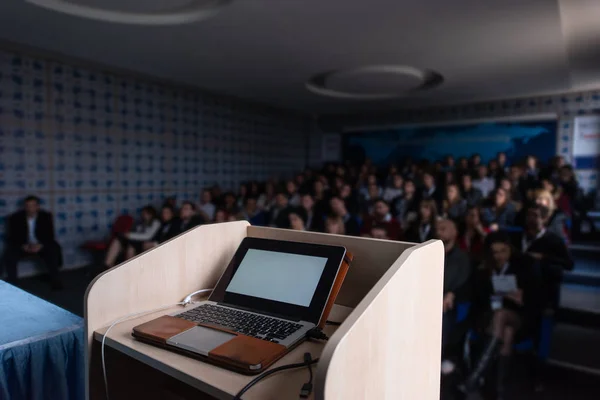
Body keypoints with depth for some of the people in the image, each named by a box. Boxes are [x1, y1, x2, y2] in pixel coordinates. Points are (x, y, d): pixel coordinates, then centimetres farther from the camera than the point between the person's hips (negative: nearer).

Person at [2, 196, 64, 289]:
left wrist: (41, 245, -28)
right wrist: (23, 246, -27)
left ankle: (55, 279, -16)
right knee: (9, 253, -28)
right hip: (23, 246, 1)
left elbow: (50, 235, -8)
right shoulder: (15, 218, -7)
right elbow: (11, 238, -7)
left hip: (41, 245, -1)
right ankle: (11, 282, -12)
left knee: (53, 250, -30)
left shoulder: (46, 216, -8)